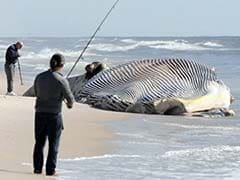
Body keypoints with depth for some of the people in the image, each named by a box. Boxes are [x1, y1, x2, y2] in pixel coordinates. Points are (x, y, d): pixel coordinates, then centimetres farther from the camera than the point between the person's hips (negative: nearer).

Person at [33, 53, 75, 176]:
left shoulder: (39, 77, -1)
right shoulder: (61, 81, -15)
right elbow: (70, 99, -7)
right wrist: (70, 104, 18)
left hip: (40, 114, 4)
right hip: (54, 115, -4)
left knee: (39, 142, 16)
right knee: (53, 143, 7)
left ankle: (37, 168, 19)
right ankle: (50, 170, 9)